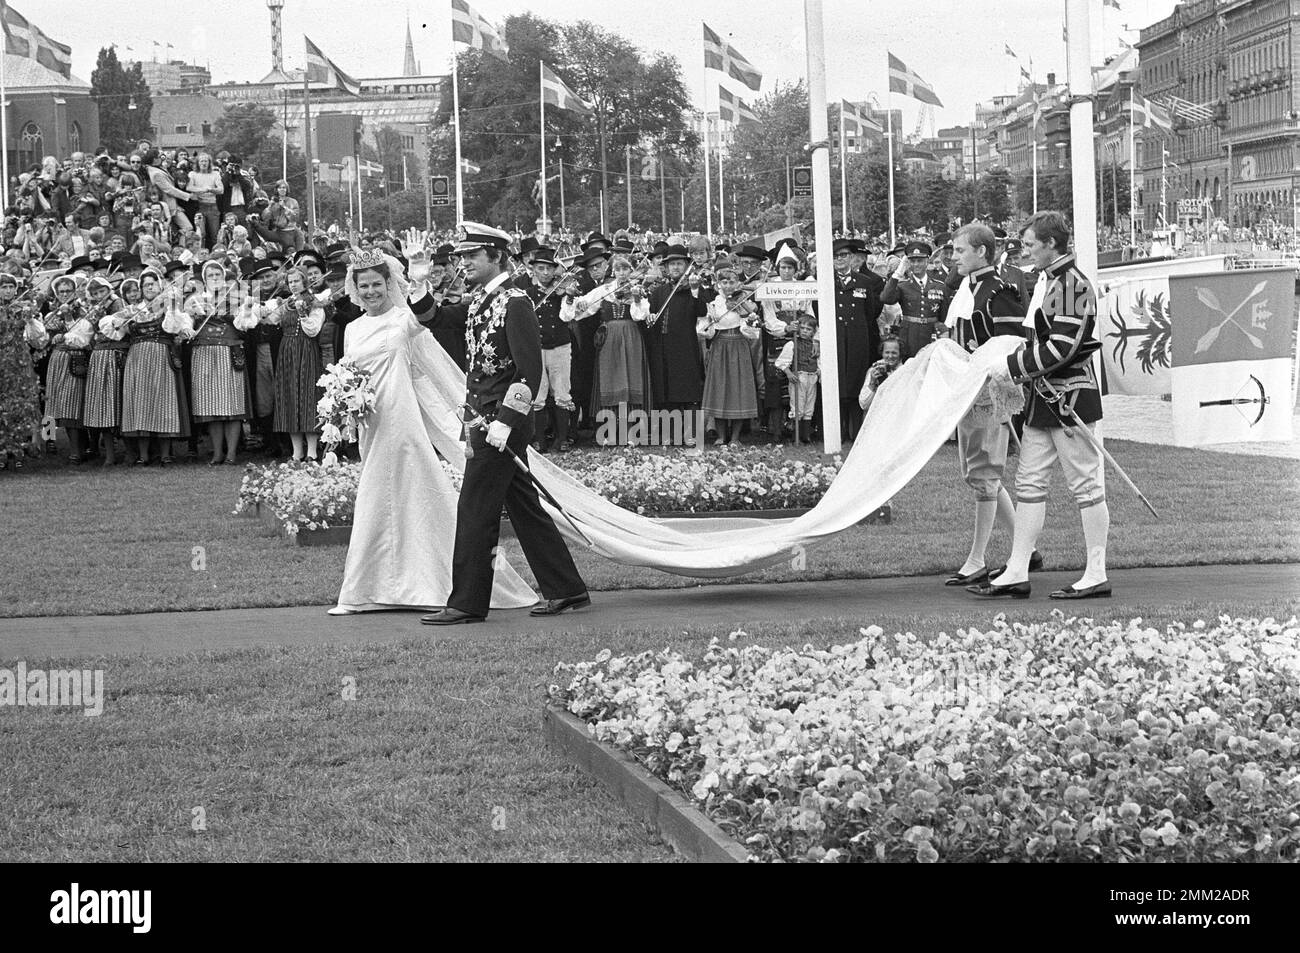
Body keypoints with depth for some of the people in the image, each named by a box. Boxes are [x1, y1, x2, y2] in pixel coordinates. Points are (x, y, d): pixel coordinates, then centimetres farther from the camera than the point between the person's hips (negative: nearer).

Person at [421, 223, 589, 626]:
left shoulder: (514, 303, -13)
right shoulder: (479, 304, 16)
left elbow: (529, 369, -18)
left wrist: (504, 421, -22)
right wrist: (472, 422, 16)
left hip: (504, 421, -9)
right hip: (485, 421, 9)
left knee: (475, 511, -6)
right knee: (525, 508, 12)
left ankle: (467, 603, -1)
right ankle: (566, 590, 18)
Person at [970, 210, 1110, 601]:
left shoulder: (1071, 284, -16)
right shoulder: (1046, 280, 14)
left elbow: (1060, 348, -23)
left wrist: (1013, 367, -16)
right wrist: (1020, 372, 12)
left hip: (1070, 397, -10)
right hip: (1045, 397, 10)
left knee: (1086, 484, -2)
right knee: (1030, 481, 9)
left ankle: (1096, 576, 4)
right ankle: (1017, 573, 11)